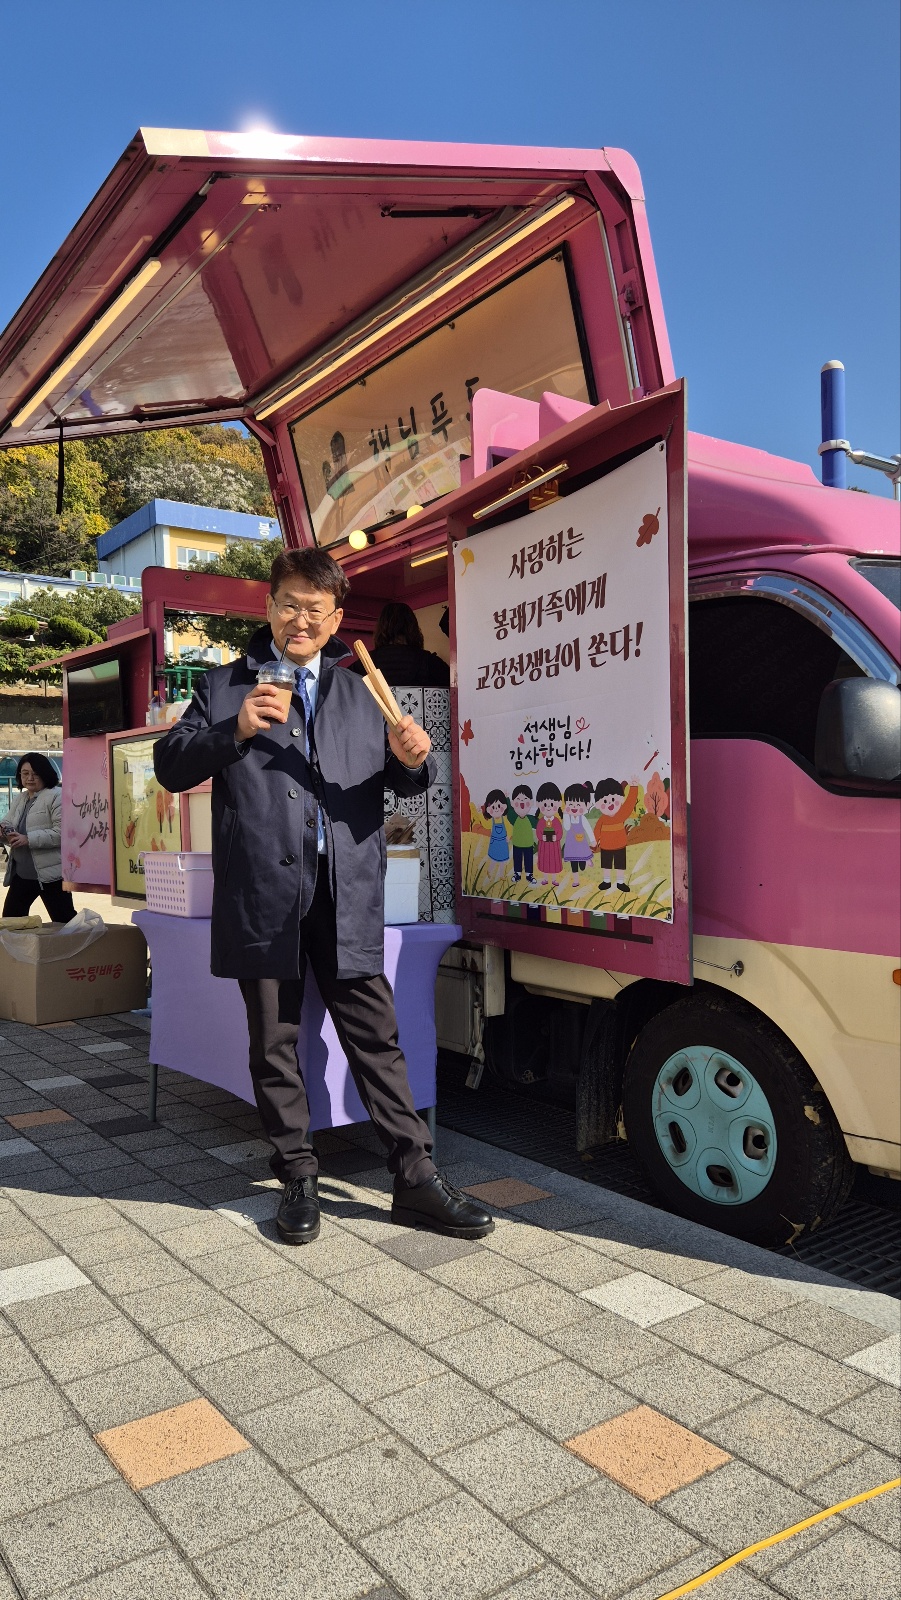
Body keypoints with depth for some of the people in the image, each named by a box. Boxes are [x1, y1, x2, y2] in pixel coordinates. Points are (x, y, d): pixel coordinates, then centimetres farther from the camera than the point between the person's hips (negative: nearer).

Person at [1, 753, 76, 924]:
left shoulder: (56, 797, -10)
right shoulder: (20, 800, 17)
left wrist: (28, 839, -23)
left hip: (50, 872, -8)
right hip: (21, 872, 8)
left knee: (64, 922, -4)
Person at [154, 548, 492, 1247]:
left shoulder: (360, 693, 18)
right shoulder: (224, 687, 11)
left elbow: (399, 780, 13)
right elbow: (171, 766, 3)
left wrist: (414, 759, -11)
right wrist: (235, 731, -13)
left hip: (348, 898, 1)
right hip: (263, 894, -1)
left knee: (376, 1037, 3)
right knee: (274, 1045, 8)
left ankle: (417, 1180, 11)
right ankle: (299, 1182, 22)